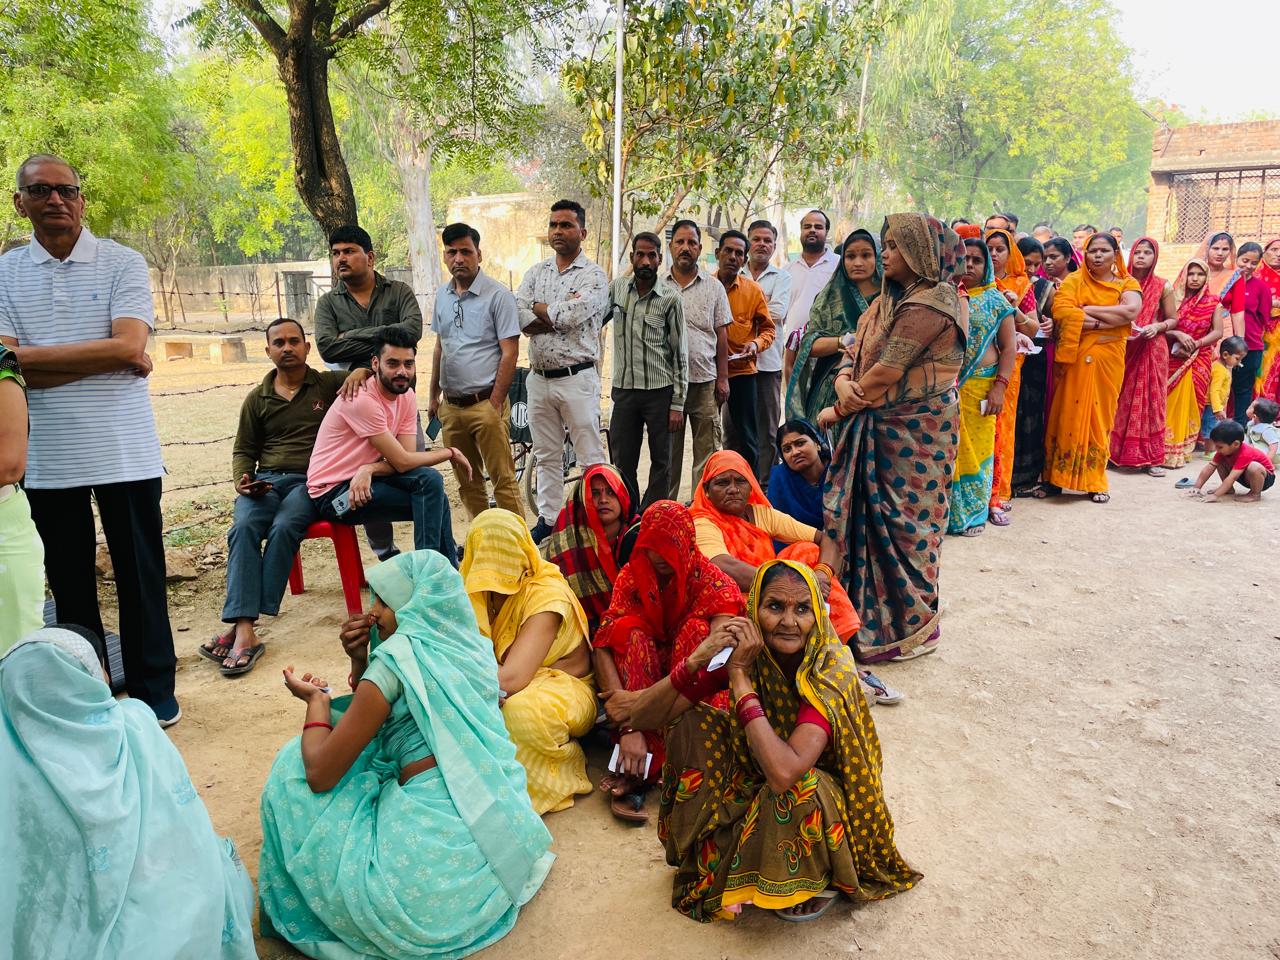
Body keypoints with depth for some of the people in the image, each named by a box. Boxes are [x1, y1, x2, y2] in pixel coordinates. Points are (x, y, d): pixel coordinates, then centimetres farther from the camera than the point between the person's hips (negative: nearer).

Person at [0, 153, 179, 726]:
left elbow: (129, 347, -14)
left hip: (125, 452, -2)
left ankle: (153, 691, 19)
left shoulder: (123, 264, -1)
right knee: (69, 583, 13)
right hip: (47, 457, 2)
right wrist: (103, 358, -12)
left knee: (140, 577, 6)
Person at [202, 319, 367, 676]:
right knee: (243, 528, -31)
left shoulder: (330, 383, 13)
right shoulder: (257, 399, 19)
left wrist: (361, 370, -10)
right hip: (266, 481, 3)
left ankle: (241, 627, -32)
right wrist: (242, 481, 2)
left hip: (311, 480, -2)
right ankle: (245, 631, -40)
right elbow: (243, 451, 24)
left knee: (284, 528, -34)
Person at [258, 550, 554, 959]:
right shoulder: (465, 643, 8)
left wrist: (315, 699, 7)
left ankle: (290, 914, 23)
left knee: (294, 769, 8)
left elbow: (320, 774, -9)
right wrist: (359, 659, 7)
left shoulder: (397, 658, -13)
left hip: (443, 852, -8)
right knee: (367, 747, 25)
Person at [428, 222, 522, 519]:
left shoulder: (497, 295, -8)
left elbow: (509, 353, -11)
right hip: (451, 405, 7)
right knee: (467, 481, 14)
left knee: (503, 480, -5)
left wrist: (495, 403, -15)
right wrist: (433, 395, 16)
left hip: (484, 403, -6)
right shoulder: (442, 296, 11)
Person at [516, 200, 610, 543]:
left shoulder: (594, 275, -4)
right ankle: (548, 518, 24)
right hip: (539, 377, 6)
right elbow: (517, 316, -4)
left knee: (590, 456, -1)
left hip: (577, 378, -5)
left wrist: (538, 308, -3)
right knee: (546, 455, 13)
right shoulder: (536, 272, 12)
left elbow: (571, 315, -20)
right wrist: (560, 316, -13)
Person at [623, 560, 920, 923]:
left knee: (794, 791, -37)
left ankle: (821, 878, -3)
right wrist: (697, 660, -37)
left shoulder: (830, 670, -30)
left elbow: (785, 773, -45)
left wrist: (740, 677, -38)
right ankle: (709, 848, 4)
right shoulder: (742, 650, -19)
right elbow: (641, 716, -21)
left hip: (828, 795, -4)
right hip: (757, 778, 4)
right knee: (692, 724, -16)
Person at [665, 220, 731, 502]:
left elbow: (721, 335, 8)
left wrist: (723, 377, 1)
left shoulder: (714, 287, 8)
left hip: (705, 380, 0)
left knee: (707, 450, 2)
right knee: (668, 450, 8)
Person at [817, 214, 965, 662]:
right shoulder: (891, 298, 14)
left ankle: (910, 627, 17)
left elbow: (886, 373, -20)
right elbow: (856, 349, 9)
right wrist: (843, 381, -12)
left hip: (915, 430, -9)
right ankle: (868, 615, 23)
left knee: (905, 522, 1)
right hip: (880, 425, 9)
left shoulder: (929, 304, -16)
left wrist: (839, 411, -11)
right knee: (868, 515, 11)